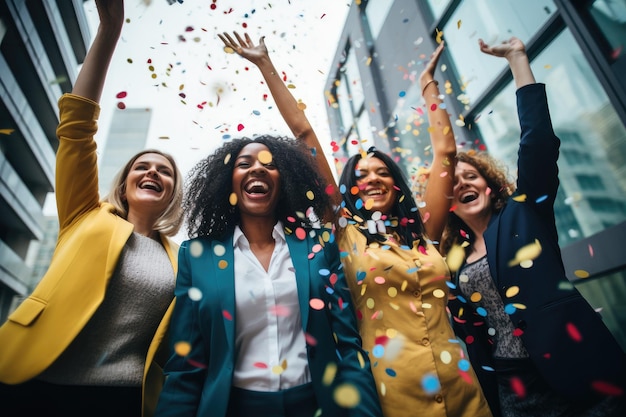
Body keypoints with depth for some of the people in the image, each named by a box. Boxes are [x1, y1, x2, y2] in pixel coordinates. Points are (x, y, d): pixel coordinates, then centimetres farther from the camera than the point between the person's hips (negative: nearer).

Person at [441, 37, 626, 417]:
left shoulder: (522, 213, -1)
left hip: (581, 377, -3)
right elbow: (466, 332, 8)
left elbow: (538, 137, -14)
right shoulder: (453, 256, 5)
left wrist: (517, 58, -11)